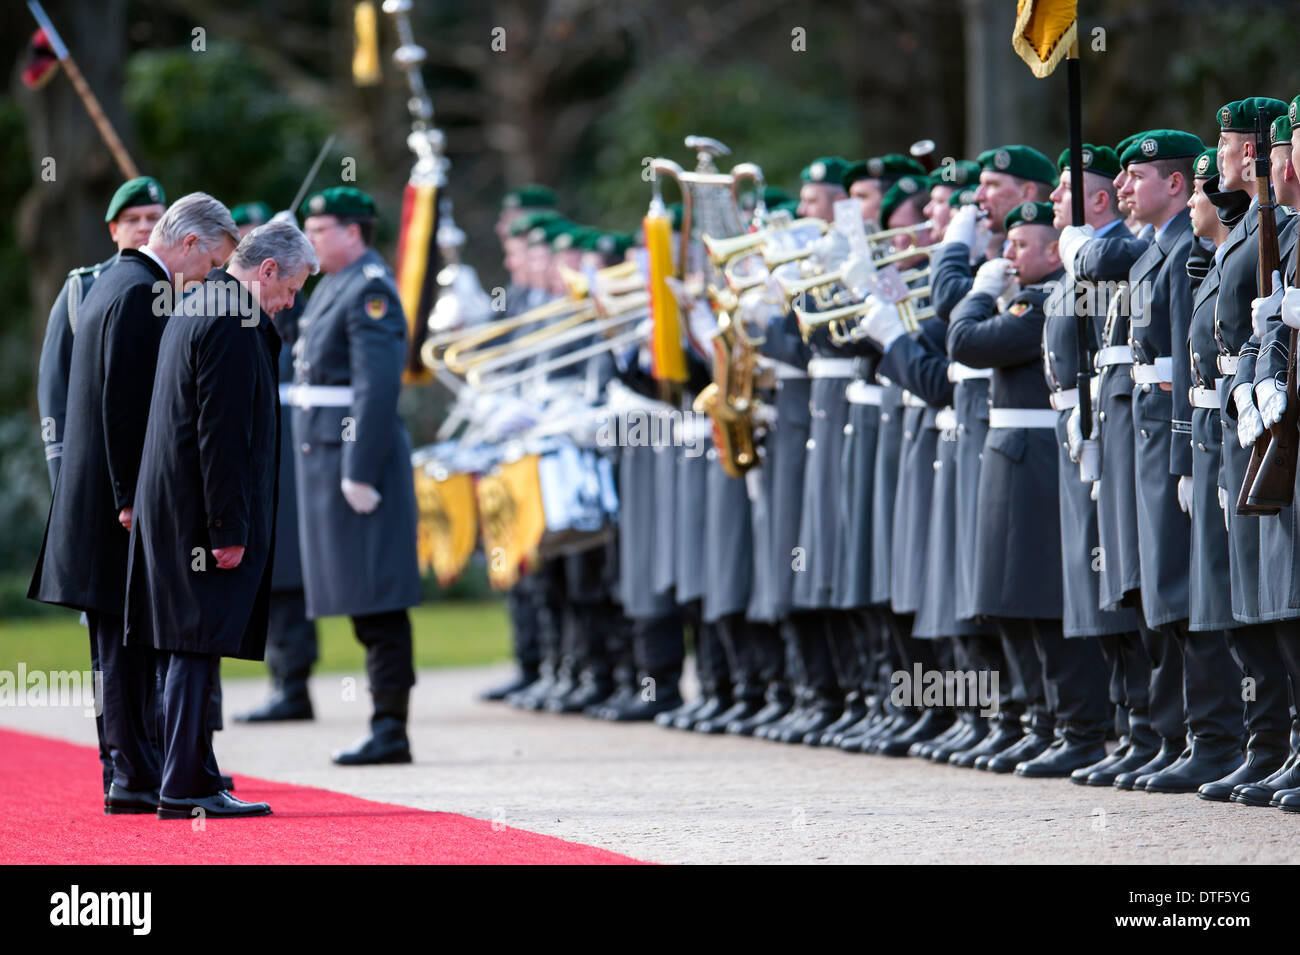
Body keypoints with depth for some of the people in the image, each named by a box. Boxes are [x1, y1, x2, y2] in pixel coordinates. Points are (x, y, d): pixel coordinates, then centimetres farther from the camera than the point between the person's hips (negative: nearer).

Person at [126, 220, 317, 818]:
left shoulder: (194, 310, 16)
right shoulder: (231, 322, -16)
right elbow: (223, 434, -20)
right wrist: (229, 531, -20)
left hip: (170, 513, 10)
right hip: (201, 515, -10)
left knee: (190, 650, 12)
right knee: (197, 648, -7)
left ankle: (195, 780, 16)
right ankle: (183, 790, -5)